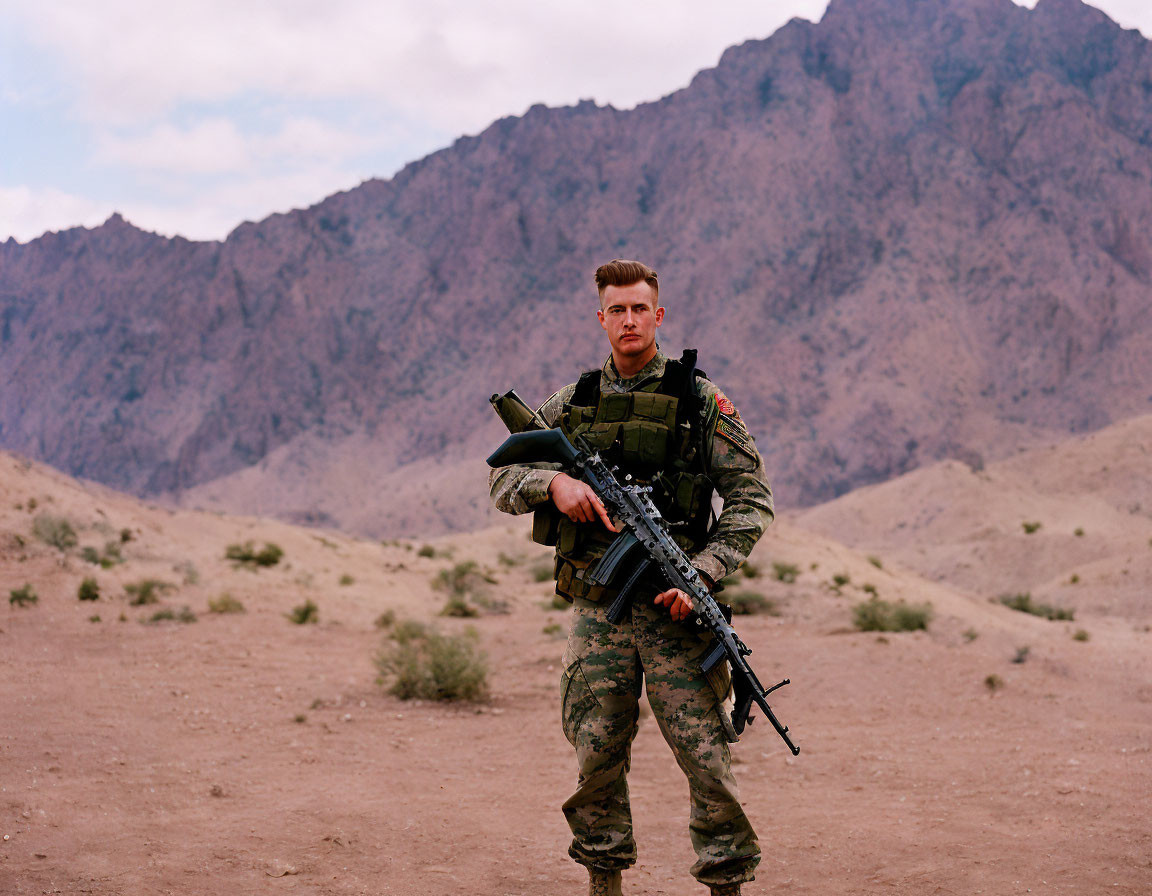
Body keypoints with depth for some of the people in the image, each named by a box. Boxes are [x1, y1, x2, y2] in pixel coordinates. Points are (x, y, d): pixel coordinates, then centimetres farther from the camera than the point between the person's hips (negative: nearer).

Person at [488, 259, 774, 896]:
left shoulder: (699, 400, 2)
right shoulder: (572, 403, 11)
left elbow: (751, 500, 0)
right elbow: (503, 483, 12)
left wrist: (702, 574, -12)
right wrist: (552, 482, -11)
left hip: (674, 608, -2)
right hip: (596, 610, 3)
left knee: (707, 759, -4)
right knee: (597, 757, 6)